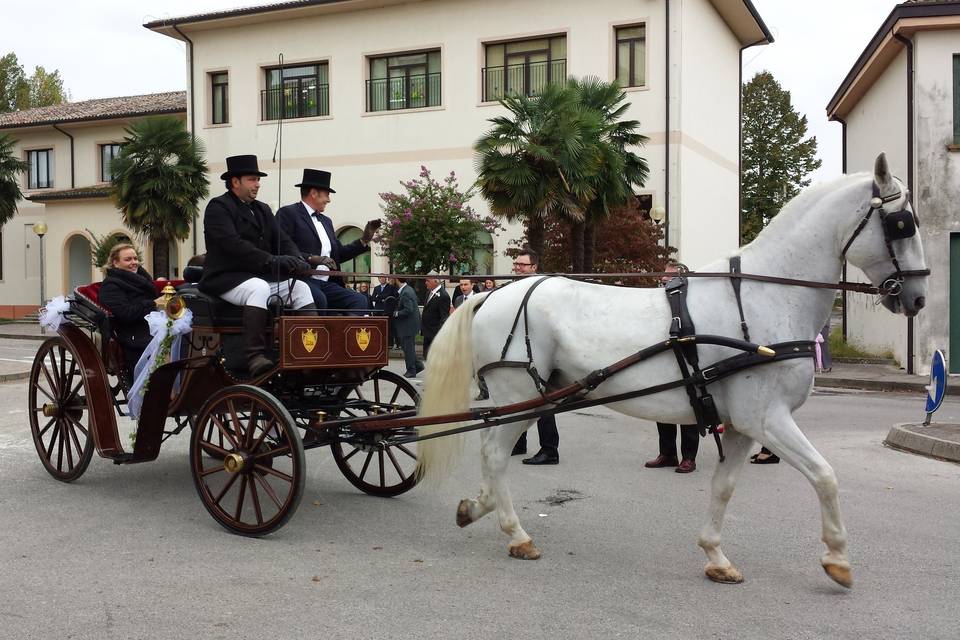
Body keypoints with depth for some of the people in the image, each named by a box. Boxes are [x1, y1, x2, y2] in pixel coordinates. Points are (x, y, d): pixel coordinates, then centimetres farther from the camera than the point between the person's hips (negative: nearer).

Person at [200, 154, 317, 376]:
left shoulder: (262, 210, 18)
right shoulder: (218, 207, -5)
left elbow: (282, 240, 12)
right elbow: (233, 244, -20)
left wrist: (296, 260, -11)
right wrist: (272, 260, -28)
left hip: (262, 276, 7)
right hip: (226, 278, -7)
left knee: (301, 288, -12)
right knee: (259, 288, -36)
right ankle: (255, 355, -40)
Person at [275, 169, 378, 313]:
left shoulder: (326, 221, 27)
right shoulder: (288, 213, 2)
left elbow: (339, 254, 25)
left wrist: (364, 240, 16)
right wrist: (311, 258, -21)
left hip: (326, 283, 7)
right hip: (301, 279, -7)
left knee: (360, 300, -15)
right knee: (319, 299, -36)